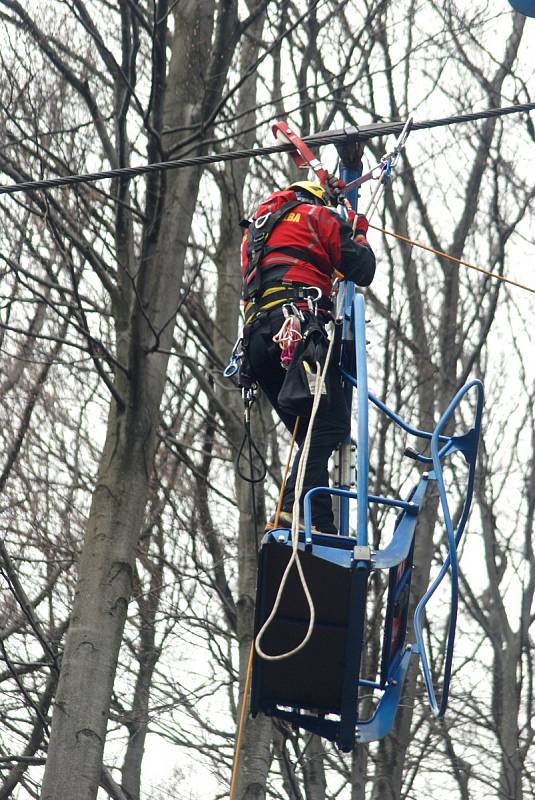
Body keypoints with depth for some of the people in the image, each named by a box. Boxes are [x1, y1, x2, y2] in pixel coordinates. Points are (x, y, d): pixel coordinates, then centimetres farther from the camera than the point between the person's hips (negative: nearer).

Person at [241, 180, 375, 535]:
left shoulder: (256, 227, 35)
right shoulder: (318, 215, 13)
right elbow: (363, 271, 7)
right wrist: (359, 233, 25)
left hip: (256, 339, 8)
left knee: (313, 435, 7)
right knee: (330, 425, -16)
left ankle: (320, 524, -7)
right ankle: (293, 513, -34)